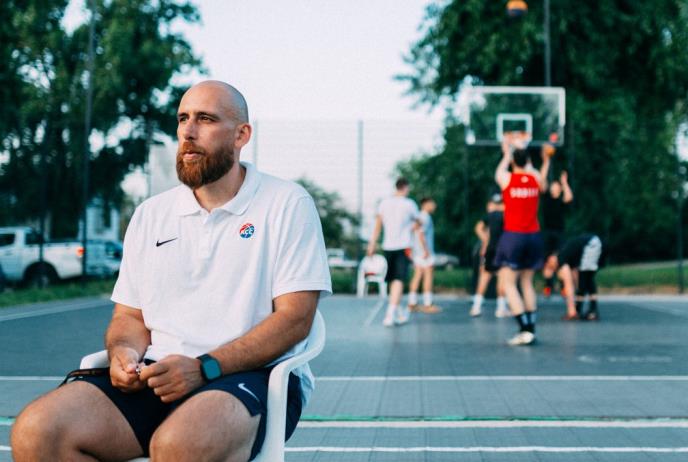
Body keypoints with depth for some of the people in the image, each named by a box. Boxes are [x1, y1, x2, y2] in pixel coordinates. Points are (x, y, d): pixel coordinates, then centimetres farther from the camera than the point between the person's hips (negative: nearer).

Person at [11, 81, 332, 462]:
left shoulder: (287, 204, 2)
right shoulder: (150, 215, 18)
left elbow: (295, 317, -6)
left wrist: (203, 367, -18)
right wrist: (124, 351, -6)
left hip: (252, 374, -5)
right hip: (158, 374, 5)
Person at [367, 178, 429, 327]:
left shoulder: (384, 203, 7)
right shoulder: (409, 204, -1)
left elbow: (377, 226, 6)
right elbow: (418, 228, 5)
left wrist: (372, 245, 11)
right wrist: (425, 249, 13)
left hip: (387, 246, 4)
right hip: (403, 247, -4)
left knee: (393, 281, 14)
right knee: (399, 281, -8)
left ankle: (401, 313, 28)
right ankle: (390, 314, -20)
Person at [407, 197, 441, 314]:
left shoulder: (419, 216, 16)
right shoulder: (426, 217, -13)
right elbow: (421, 233, -21)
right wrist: (426, 251, -22)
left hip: (417, 252, 9)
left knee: (417, 276, 9)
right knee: (429, 275, -5)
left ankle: (412, 304, 8)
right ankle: (428, 305, -5)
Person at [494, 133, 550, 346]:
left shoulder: (506, 178, -5)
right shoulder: (536, 178, 2)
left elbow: (497, 174, 21)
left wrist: (506, 155, 37)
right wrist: (546, 160, 41)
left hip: (513, 235, -4)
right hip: (533, 236, 4)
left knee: (508, 283, -2)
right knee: (527, 283, 15)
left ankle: (525, 329, -13)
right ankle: (530, 329, 13)